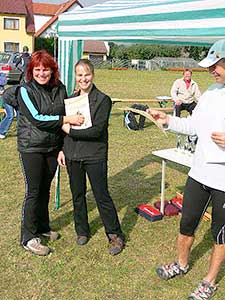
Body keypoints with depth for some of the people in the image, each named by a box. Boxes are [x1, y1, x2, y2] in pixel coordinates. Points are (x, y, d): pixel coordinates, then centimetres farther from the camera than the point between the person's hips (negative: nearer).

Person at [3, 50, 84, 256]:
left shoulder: (60, 89, 4)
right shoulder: (25, 90, -10)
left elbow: (66, 116, 11)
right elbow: (36, 118, -20)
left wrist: (63, 148, 8)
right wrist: (67, 119, -22)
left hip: (53, 147, 5)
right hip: (31, 148, -5)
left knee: (45, 189, 16)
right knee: (33, 192, -1)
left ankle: (42, 227, 33)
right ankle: (28, 237, 12)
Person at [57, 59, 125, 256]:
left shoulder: (103, 100, -9)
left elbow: (97, 130, -17)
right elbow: (64, 125, 14)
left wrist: (70, 130, -12)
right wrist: (61, 149, 6)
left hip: (95, 156, -5)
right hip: (72, 155, 5)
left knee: (102, 196, 1)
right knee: (77, 195, 15)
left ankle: (115, 235, 17)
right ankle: (82, 231, 33)